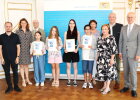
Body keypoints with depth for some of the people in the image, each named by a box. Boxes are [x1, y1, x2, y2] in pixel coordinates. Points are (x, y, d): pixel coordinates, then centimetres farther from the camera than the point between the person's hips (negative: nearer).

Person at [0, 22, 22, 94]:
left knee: (15, 72, 5)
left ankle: (16, 86, 18)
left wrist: (17, 57, -4)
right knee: (7, 73, 7)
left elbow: (18, 47, 2)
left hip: (14, 58, 0)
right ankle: (9, 87, 19)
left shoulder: (15, 36, 1)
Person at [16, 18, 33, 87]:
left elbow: (30, 42, 10)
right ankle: (23, 80, 13)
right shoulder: (18, 31, -2)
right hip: (20, 51, -3)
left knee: (26, 65, 11)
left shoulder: (29, 32, 7)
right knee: (21, 65, 4)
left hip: (27, 51, 3)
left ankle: (27, 79, 22)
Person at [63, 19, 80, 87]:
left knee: (75, 66, 2)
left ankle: (75, 80, 10)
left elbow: (79, 42, 4)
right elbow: (64, 42, 8)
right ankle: (69, 80, 12)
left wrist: (77, 49, -12)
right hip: (68, 51, 1)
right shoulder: (66, 33, 9)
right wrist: (64, 49, -8)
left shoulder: (77, 33, 6)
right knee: (68, 66, 4)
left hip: (74, 51, -1)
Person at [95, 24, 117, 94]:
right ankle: (105, 85, 23)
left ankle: (108, 87, 10)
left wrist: (112, 59, -17)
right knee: (102, 71, 9)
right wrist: (98, 57, 14)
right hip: (101, 58, 6)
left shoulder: (111, 38, -9)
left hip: (108, 58, -6)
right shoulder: (100, 38, 10)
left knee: (108, 71, 0)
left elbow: (114, 49, -13)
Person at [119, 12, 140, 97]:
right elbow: (121, 41, 10)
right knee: (126, 71, 11)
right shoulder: (123, 28, 8)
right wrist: (120, 52, 6)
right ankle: (126, 86, 26)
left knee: (133, 72, -1)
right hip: (124, 54, 4)